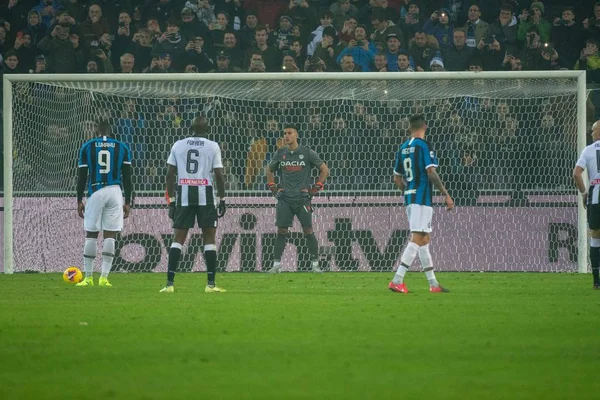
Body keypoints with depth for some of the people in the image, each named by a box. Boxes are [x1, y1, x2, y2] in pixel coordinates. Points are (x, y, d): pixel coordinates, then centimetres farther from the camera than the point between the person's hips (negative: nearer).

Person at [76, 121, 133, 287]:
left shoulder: (87, 147, 6)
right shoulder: (122, 147, 8)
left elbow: (81, 176, 4)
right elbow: (127, 178, 6)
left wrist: (79, 200, 10)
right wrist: (127, 202, 10)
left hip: (95, 192, -1)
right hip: (115, 191, 1)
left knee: (91, 234, 7)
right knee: (110, 235, 2)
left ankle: (88, 277, 8)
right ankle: (104, 277, -3)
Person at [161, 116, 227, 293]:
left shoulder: (178, 145, 7)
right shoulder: (213, 147, 1)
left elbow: (170, 174, 5)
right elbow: (219, 175, -4)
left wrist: (171, 200, 10)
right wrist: (222, 200, 4)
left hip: (184, 195, 2)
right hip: (205, 195, -2)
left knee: (178, 238, 6)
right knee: (209, 237, 5)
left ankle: (169, 283, -3)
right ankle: (211, 284, 1)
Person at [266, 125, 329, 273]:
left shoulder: (307, 153, -2)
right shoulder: (280, 153, 7)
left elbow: (324, 170, 5)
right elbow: (269, 170, 24)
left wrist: (316, 188, 0)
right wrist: (272, 187, 13)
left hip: (302, 198, -2)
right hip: (284, 199, 2)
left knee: (308, 231, -1)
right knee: (281, 231, -1)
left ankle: (315, 264, 6)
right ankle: (276, 264, 2)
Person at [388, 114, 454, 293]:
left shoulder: (403, 148, 12)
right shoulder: (423, 145, -10)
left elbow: (397, 178, 16)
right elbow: (431, 172, -17)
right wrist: (446, 194, -12)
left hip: (409, 197, 8)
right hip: (422, 197, -8)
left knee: (424, 239, 13)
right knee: (417, 239, -9)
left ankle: (433, 284, 16)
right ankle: (397, 281, -17)